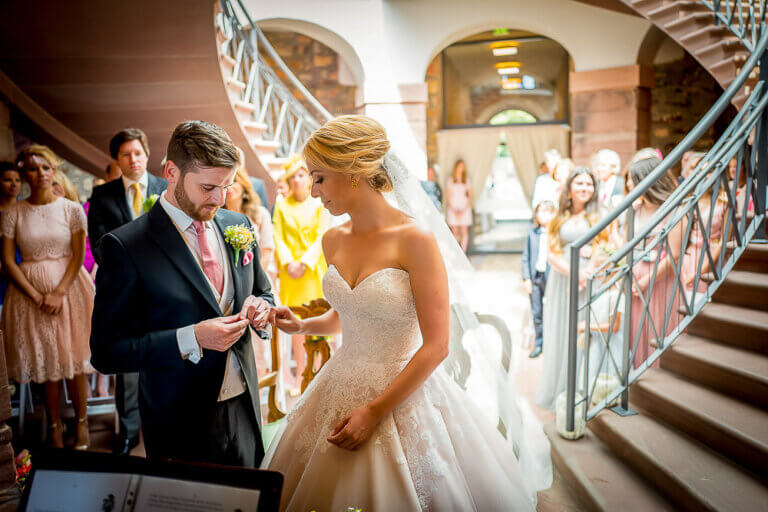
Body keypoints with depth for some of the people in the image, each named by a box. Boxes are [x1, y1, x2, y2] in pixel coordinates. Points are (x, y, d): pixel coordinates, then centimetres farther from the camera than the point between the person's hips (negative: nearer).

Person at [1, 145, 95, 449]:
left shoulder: (72, 209, -2)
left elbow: (78, 255, -3)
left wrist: (59, 292, -13)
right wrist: (37, 296, -10)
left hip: (68, 287, -1)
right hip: (29, 291, 1)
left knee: (72, 358, 3)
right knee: (45, 362, 7)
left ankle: (81, 422, 18)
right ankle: (55, 424, 22)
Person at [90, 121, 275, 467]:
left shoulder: (238, 226, 3)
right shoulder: (125, 246, -14)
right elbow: (106, 353, -13)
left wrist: (260, 308, -7)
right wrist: (190, 339, -25)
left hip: (244, 411, 5)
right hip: (181, 423, -4)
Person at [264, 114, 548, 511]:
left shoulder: (414, 240, -17)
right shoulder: (333, 241, 2)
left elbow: (436, 346, -18)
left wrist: (375, 411, -17)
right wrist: (303, 325, 1)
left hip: (404, 393, -5)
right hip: (341, 390, 6)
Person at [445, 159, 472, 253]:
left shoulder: (466, 181, 9)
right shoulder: (450, 180, 6)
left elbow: (470, 196, 6)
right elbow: (447, 197, 2)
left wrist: (464, 209, -7)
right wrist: (454, 210, -9)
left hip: (464, 208, 1)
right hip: (453, 208, -1)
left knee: (464, 231, -7)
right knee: (455, 232, -3)